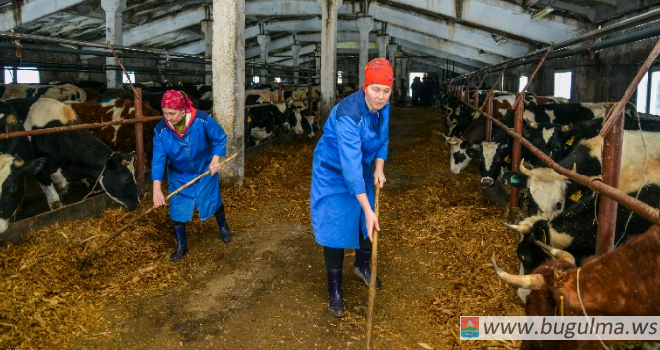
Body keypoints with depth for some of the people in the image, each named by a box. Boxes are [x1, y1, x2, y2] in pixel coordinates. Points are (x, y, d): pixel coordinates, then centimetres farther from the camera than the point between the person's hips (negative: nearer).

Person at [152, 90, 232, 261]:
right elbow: (158, 159, -23)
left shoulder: (202, 120, -28)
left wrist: (215, 160, -23)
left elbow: (220, 138, -13)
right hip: (179, 175, 1)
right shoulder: (161, 130, -22)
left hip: (205, 171, -1)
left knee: (213, 201, 14)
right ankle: (181, 246, 19)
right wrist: (157, 189, -30)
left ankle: (223, 227, 45)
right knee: (177, 210, 1)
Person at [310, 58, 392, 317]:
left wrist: (378, 169, -9)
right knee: (334, 227, -6)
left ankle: (362, 266, 43)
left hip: (362, 171, 7)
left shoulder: (383, 106, -12)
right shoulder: (348, 115, -35)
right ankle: (334, 289, 10)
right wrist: (368, 209, -40)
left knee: (368, 223, 16)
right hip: (334, 172, -7)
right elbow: (350, 165, -39)